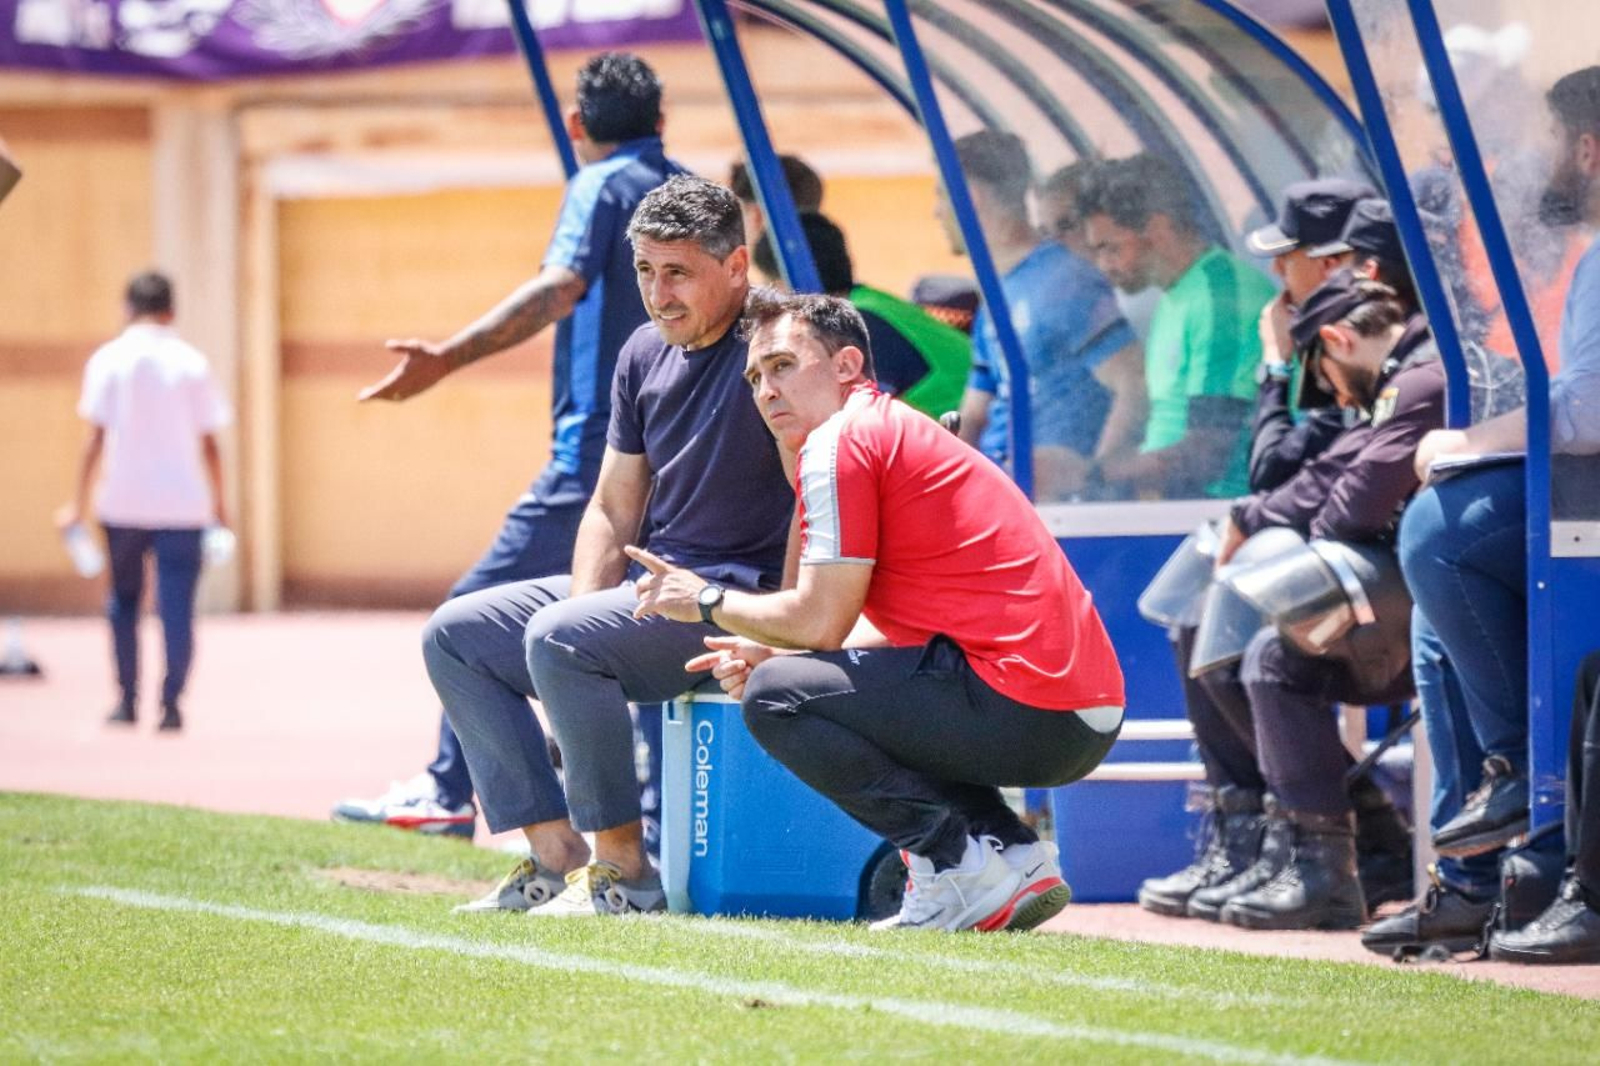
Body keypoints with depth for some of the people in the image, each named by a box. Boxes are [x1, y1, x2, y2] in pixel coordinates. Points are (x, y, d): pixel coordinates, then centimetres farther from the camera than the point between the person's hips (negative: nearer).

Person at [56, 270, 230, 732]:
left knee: (123, 602, 16)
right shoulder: (191, 363, 2)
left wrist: (79, 504, -1)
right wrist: (219, 504, 11)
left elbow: (97, 437, -5)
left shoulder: (109, 360, -1)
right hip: (183, 503, 0)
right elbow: (209, 442, 2)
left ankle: (127, 700, 18)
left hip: (123, 501, 0)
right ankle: (170, 703, -9)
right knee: (176, 607, 0)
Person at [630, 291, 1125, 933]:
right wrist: (771, 652, 21)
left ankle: (962, 864, -9)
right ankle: (1014, 856, 12)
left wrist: (708, 601, 10)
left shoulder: (839, 441, -5)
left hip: (1025, 707, -10)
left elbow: (820, 621, -6)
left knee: (774, 697, -7)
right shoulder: (903, 433, 25)